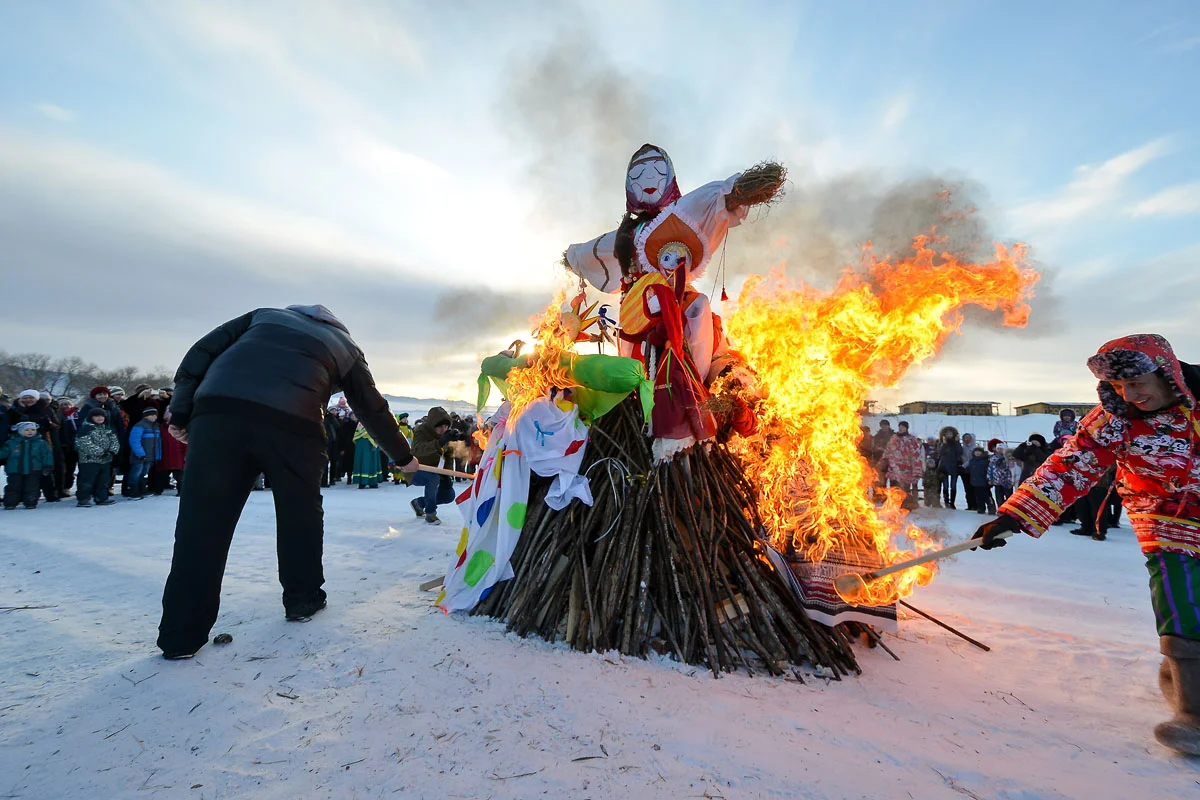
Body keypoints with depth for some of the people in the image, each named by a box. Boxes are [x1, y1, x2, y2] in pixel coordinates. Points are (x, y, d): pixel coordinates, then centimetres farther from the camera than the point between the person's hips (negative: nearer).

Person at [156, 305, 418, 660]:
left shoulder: (265, 315, 31)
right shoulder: (345, 346, 26)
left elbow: (201, 353, 19)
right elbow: (373, 409, 29)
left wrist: (181, 412, 16)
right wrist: (404, 457, 38)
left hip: (217, 409, 2)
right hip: (292, 422, -2)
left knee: (203, 521, 6)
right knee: (300, 514, 17)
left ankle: (181, 634, 11)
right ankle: (302, 599, 31)